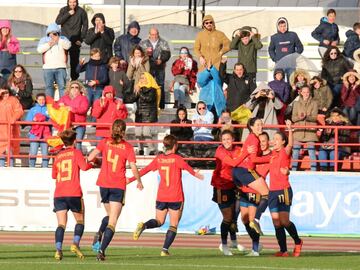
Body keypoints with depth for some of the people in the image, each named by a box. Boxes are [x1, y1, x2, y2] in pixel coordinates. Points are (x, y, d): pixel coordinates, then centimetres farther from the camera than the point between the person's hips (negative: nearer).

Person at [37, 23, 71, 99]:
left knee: (62, 86, -4)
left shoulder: (62, 39, 13)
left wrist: (58, 40, -11)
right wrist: (49, 44, -9)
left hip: (60, 67, -1)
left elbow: (68, 46, -6)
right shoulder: (44, 40, 13)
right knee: (49, 87, 2)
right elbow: (39, 49, -2)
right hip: (48, 67, 1)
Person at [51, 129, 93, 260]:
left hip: (59, 194, 3)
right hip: (74, 193, -3)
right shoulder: (76, 153, 3)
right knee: (80, 221, 13)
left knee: (61, 224, -3)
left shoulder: (58, 156, 15)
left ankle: (58, 249, -21)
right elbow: (84, 166, -12)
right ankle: (75, 244, -9)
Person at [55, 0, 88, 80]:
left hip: (75, 40, -1)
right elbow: (58, 22, -6)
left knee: (74, 61, 0)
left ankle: (74, 79, 8)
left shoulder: (81, 12, 0)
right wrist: (68, 14, -15)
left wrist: (81, 39, -4)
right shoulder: (63, 10, 5)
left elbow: (85, 26, 3)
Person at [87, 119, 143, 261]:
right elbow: (134, 169, -6)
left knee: (110, 215, 25)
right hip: (118, 186, -3)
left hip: (103, 184, 3)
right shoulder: (127, 147, -3)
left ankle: (99, 234, -2)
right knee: (112, 221, -3)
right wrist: (139, 182, 12)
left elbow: (90, 158, -5)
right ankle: (102, 250, -17)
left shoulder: (105, 142, 2)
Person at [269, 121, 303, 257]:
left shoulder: (285, 152, -7)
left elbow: (290, 144, -27)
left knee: (284, 221, -10)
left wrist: (290, 130, -39)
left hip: (284, 191, -7)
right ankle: (283, 250, 4)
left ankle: (298, 242, 14)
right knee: (276, 223, 1)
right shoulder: (273, 153, 12)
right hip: (273, 191, 7)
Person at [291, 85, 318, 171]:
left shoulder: (314, 103, 5)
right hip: (299, 130, 2)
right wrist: (299, 117, -18)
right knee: (295, 152, 1)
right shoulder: (297, 103, 10)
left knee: (312, 152, -4)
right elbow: (293, 118, 4)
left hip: (310, 130, -2)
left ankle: (313, 170, 0)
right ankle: (293, 170, 8)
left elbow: (314, 117, -4)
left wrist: (306, 117, -24)